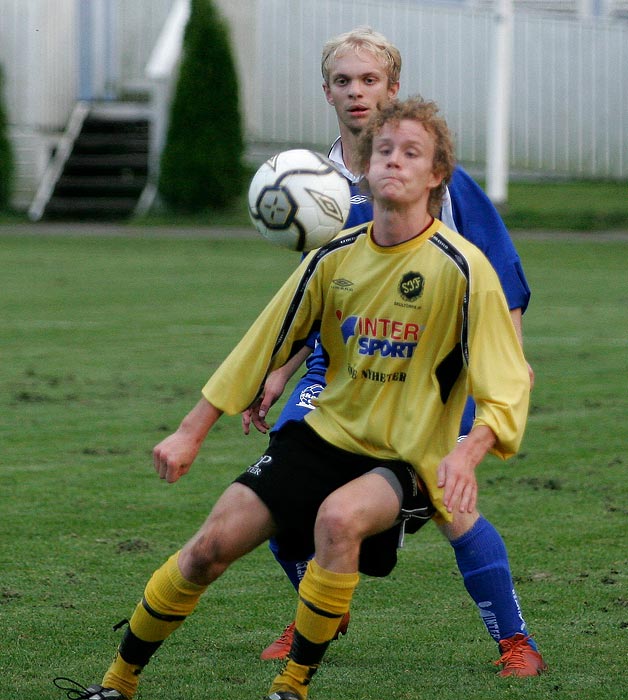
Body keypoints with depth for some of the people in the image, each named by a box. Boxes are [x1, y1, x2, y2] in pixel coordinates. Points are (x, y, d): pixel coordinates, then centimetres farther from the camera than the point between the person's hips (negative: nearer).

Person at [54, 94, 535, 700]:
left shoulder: (461, 269, -15)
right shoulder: (336, 257, 0)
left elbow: (506, 389, -16)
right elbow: (265, 345, 11)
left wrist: (467, 453, -35)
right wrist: (192, 433, 11)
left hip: (407, 463, -5)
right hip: (326, 434, 5)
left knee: (339, 517, -36)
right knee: (212, 544, -8)